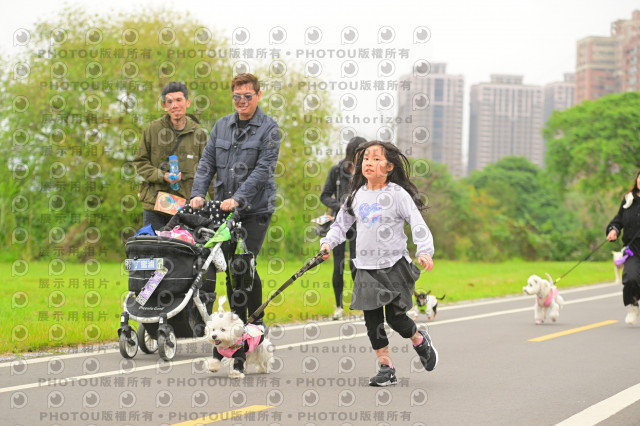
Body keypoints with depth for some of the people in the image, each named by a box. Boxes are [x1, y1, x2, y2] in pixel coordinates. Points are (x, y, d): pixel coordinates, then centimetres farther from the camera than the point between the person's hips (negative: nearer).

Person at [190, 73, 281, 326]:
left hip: (255, 209, -5)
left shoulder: (269, 129, -4)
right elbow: (207, 162, 10)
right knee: (230, 267, 5)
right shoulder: (222, 125, 12)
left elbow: (263, 169, -13)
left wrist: (238, 199, -22)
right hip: (224, 208, 5)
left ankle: (257, 322, 1)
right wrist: (198, 193, -7)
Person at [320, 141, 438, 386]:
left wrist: (424, 251, -24)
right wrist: (328, 242, 1)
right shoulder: (357, 196, 7)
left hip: (395, 266, -5)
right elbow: (341, 223, 17)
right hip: (366, 269, 5)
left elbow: (417, 223, -11)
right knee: (372, 320, 1)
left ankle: (420, 341, 26)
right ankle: (386, 368, 11)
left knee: (396, 317, -6)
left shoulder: (398, 195, -7)